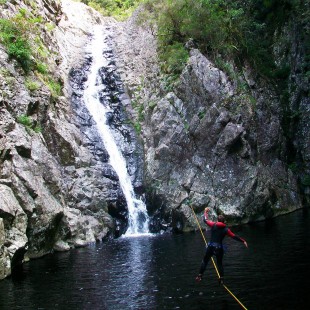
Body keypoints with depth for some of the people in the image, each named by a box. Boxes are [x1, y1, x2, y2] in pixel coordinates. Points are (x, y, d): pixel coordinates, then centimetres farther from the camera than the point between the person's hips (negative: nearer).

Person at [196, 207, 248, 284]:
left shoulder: (213, 225, -2)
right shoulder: (226, 229, -2)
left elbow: (205, 220, 10)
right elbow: (234, 236, 1)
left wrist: (206, 212, 26)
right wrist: (243, 241, 9)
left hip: (210, 247, -1)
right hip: (219, 248, 1)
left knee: (205, 261, 11)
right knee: (219, 263, 16)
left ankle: (200, 276, 5)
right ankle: (221, 278, 12)